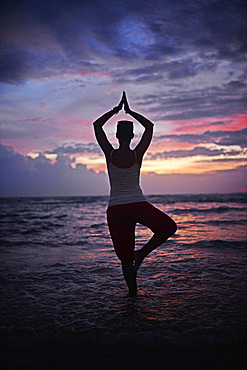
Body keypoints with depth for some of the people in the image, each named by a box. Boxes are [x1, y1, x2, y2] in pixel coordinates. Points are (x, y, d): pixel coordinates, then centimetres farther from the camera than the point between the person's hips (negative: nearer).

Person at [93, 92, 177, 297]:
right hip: (138, 206, -2)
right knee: (169, 227, 18)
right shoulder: (137, 154, -6)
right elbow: (150, 126, 9)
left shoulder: (110, 154, -5)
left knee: (125, 257, 10)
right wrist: (129, 111, 13)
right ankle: (142, 253, 3)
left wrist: (116, 110, 12)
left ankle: (132, 293, 17)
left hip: (115, 210, 2)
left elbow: (97, 125, 8)